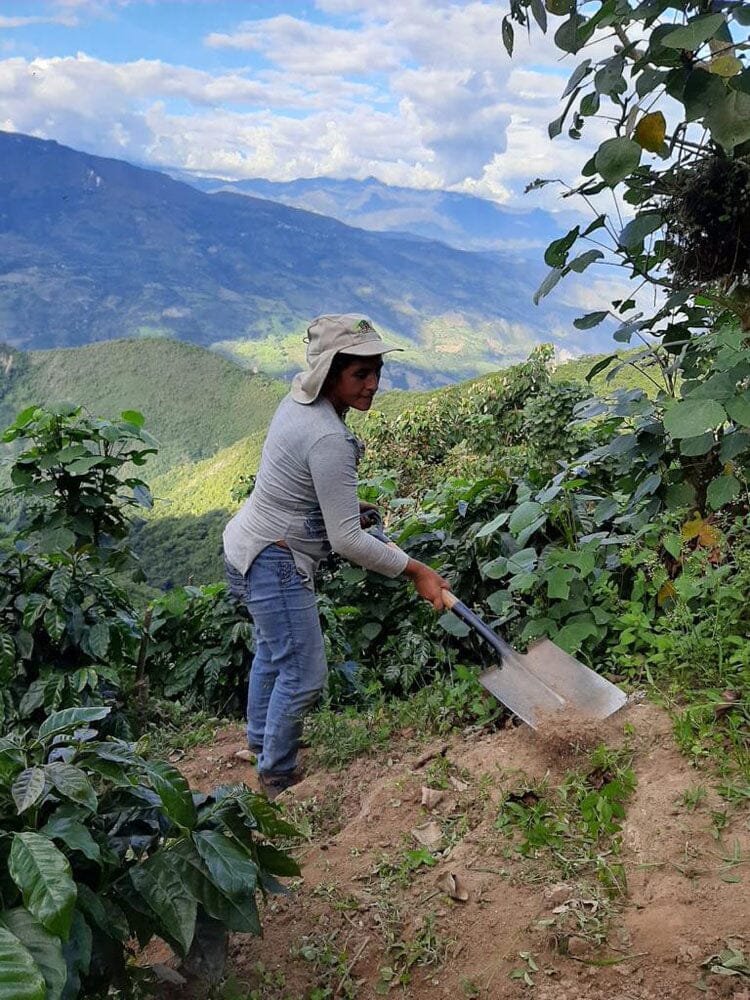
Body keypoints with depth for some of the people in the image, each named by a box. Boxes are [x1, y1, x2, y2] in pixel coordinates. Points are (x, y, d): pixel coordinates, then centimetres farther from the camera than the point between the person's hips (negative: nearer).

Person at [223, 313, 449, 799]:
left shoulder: (301, 399, -1)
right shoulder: (329, 439, -30)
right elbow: (347, 541, -28)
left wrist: (344, 503, 17)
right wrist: (414, 569, -20)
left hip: (251, 545, 11)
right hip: (274, 562, -11)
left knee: (273, 650, 29)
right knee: (304, 673, -1)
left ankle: (261, 740, 51)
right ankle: (277, 777, 21)